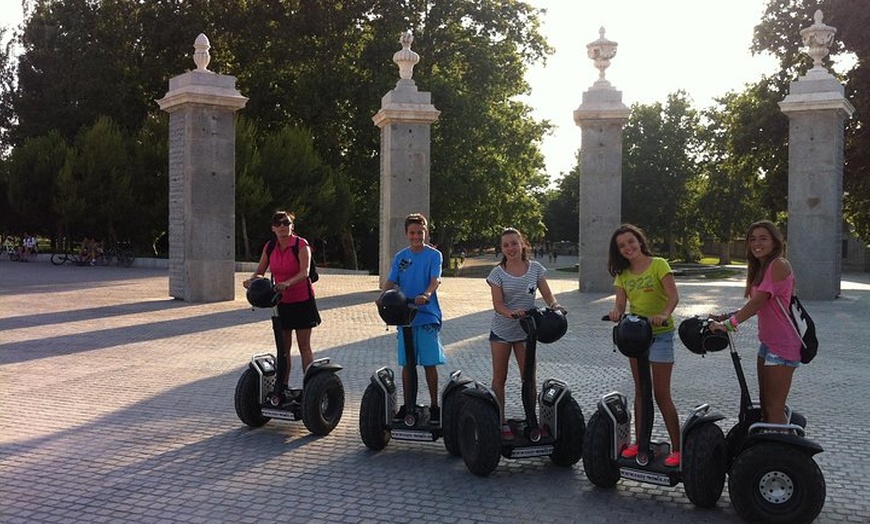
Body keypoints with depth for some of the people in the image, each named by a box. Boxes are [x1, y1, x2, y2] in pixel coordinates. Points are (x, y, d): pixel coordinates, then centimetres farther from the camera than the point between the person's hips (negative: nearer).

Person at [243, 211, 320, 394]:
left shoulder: (301, 245, -14)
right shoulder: (269, 247, 2)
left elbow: (305, 272, -26)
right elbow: (260, 272, 7)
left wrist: (287, 283, -42)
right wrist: (251, 281, -15)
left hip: (301, 301, -5)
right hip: (281, 302, 5)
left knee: (304, 347, -1)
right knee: (283, 347, 10)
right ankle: (282, 386, 18)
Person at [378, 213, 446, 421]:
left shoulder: (434, 255, -1)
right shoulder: (400, 257, 11)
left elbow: (435, 280, -15)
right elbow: (391, 281, 4)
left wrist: (426, 295, -35)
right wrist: (383, 295, -17)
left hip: (428, 316, -3)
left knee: (429, 363, 0)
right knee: (407, 363, 8)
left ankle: (434, 405, 11)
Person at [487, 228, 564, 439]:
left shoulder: (535, 268, -2)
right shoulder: (498, 273, -7)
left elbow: (547, 295, -3)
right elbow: (497, 304, -14)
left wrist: (554, 305, -25)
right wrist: (510, 313, -35)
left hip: (525, 329, 1)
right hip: (501, 330, -1)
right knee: (499, 378, 5)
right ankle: (501, 422, 14)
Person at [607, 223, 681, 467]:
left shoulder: (658, 264, -10)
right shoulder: (623, 273, 6)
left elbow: (673, 296, -21)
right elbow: (621, 304, -1)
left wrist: (664, 315, -41)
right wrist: (616, 313, -25)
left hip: (660, 334, -5)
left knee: (661, 393, -6)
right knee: (641, 391, 12)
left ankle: (677, 448, 3)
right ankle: (640, 442, 21)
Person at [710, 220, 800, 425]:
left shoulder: (778, 265, -15)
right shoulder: (761, 268, 16)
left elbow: (758, 302, -22)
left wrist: (729, 324, -25)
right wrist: (726, 317, 5)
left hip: (783, 345, -10)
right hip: (768, 342, 10)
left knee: (774, 408, -8)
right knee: (765, 404, 16)